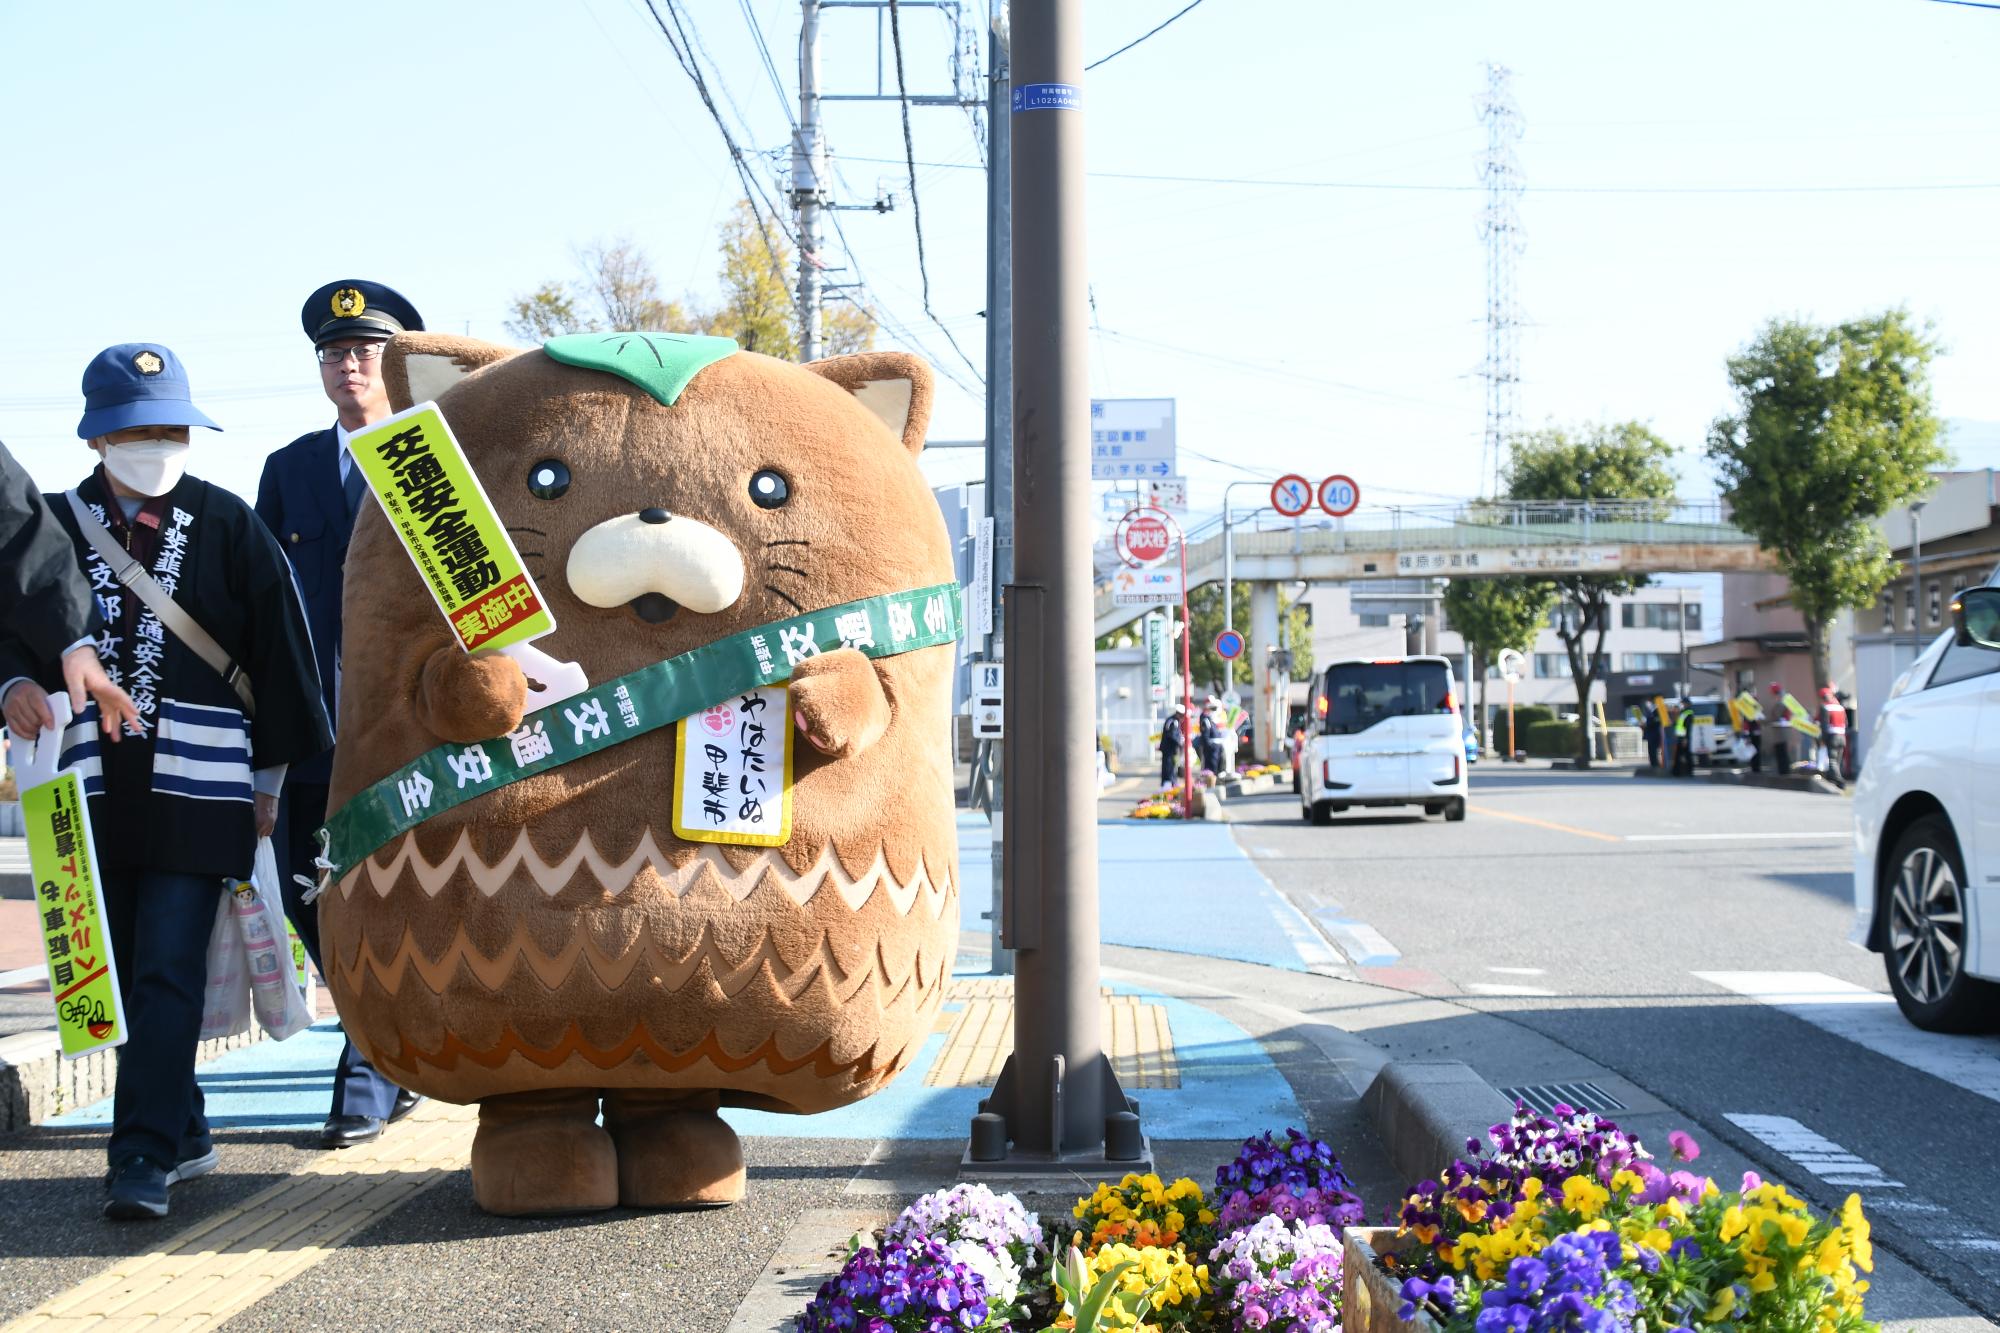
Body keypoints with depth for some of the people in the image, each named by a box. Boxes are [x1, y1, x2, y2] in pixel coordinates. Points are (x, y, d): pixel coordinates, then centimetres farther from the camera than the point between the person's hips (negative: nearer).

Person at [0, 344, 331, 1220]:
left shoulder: (228, 525, 1)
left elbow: (280, 651, 5)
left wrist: (270, 777, 5)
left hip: (200, 786, -3)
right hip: (94, 787, 3)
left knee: (169, 974, -8)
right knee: (123, 978, 10)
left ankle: (145, 1156, -5)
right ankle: (185, 1137, 23)